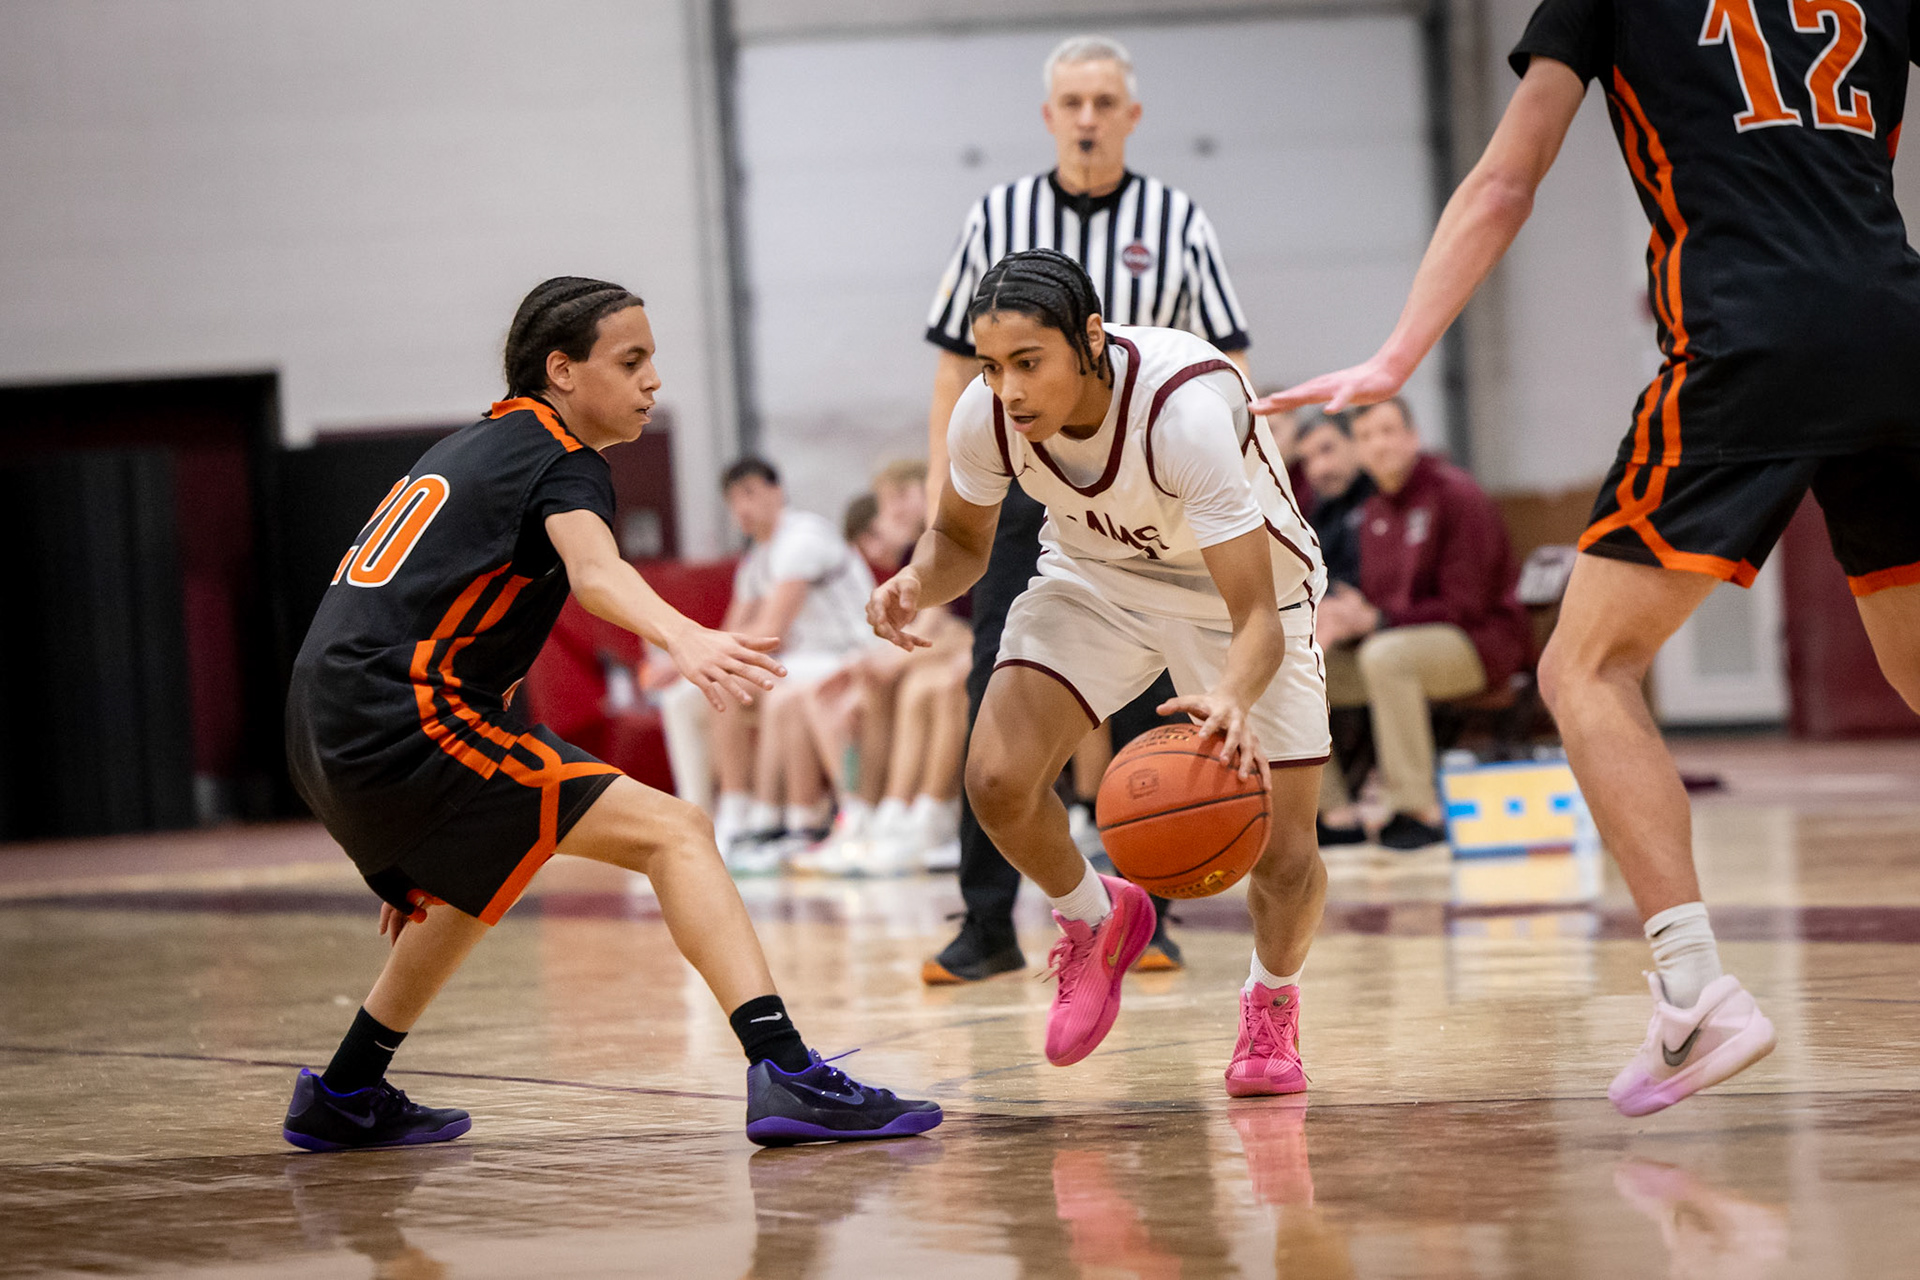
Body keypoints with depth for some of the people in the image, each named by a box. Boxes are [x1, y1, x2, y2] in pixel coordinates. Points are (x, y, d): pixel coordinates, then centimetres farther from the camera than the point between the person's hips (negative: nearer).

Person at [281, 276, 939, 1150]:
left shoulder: (467, 450, 26)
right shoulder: (562, 463, -2)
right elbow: (595, 570, -26)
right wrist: (685, 640, -47)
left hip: (330, 728, 10)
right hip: (403, 720, -9)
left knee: (486, 871, 36)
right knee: (673, 832, -13)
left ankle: (343, 1100, 41)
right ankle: (786, 1076, -29)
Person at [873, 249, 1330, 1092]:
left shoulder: (1186, 410, -40)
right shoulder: (986, 414, -25)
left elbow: (1256, 618, -40)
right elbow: (961, 539, -2)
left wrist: (1232, 701, -62)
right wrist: (919, 583, -26)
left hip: (1239, 582, -3)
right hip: (1095, 574, 3)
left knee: (1285, 858, -6)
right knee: (997, 778, -20)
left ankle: (1272, 1002, 29)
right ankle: (1094, 920, 13)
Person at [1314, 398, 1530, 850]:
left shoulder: (1455, 494, -12)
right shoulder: (1374, 511, 12)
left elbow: (1466, 605, -17)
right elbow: (1375, 601, 15)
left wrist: (1376, 621, -24)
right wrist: (1342, 620, -11)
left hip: (1483, 641, -8)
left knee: (1383, 655, -38)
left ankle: (1419, 809, -34)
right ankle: (1335, 813, -4)